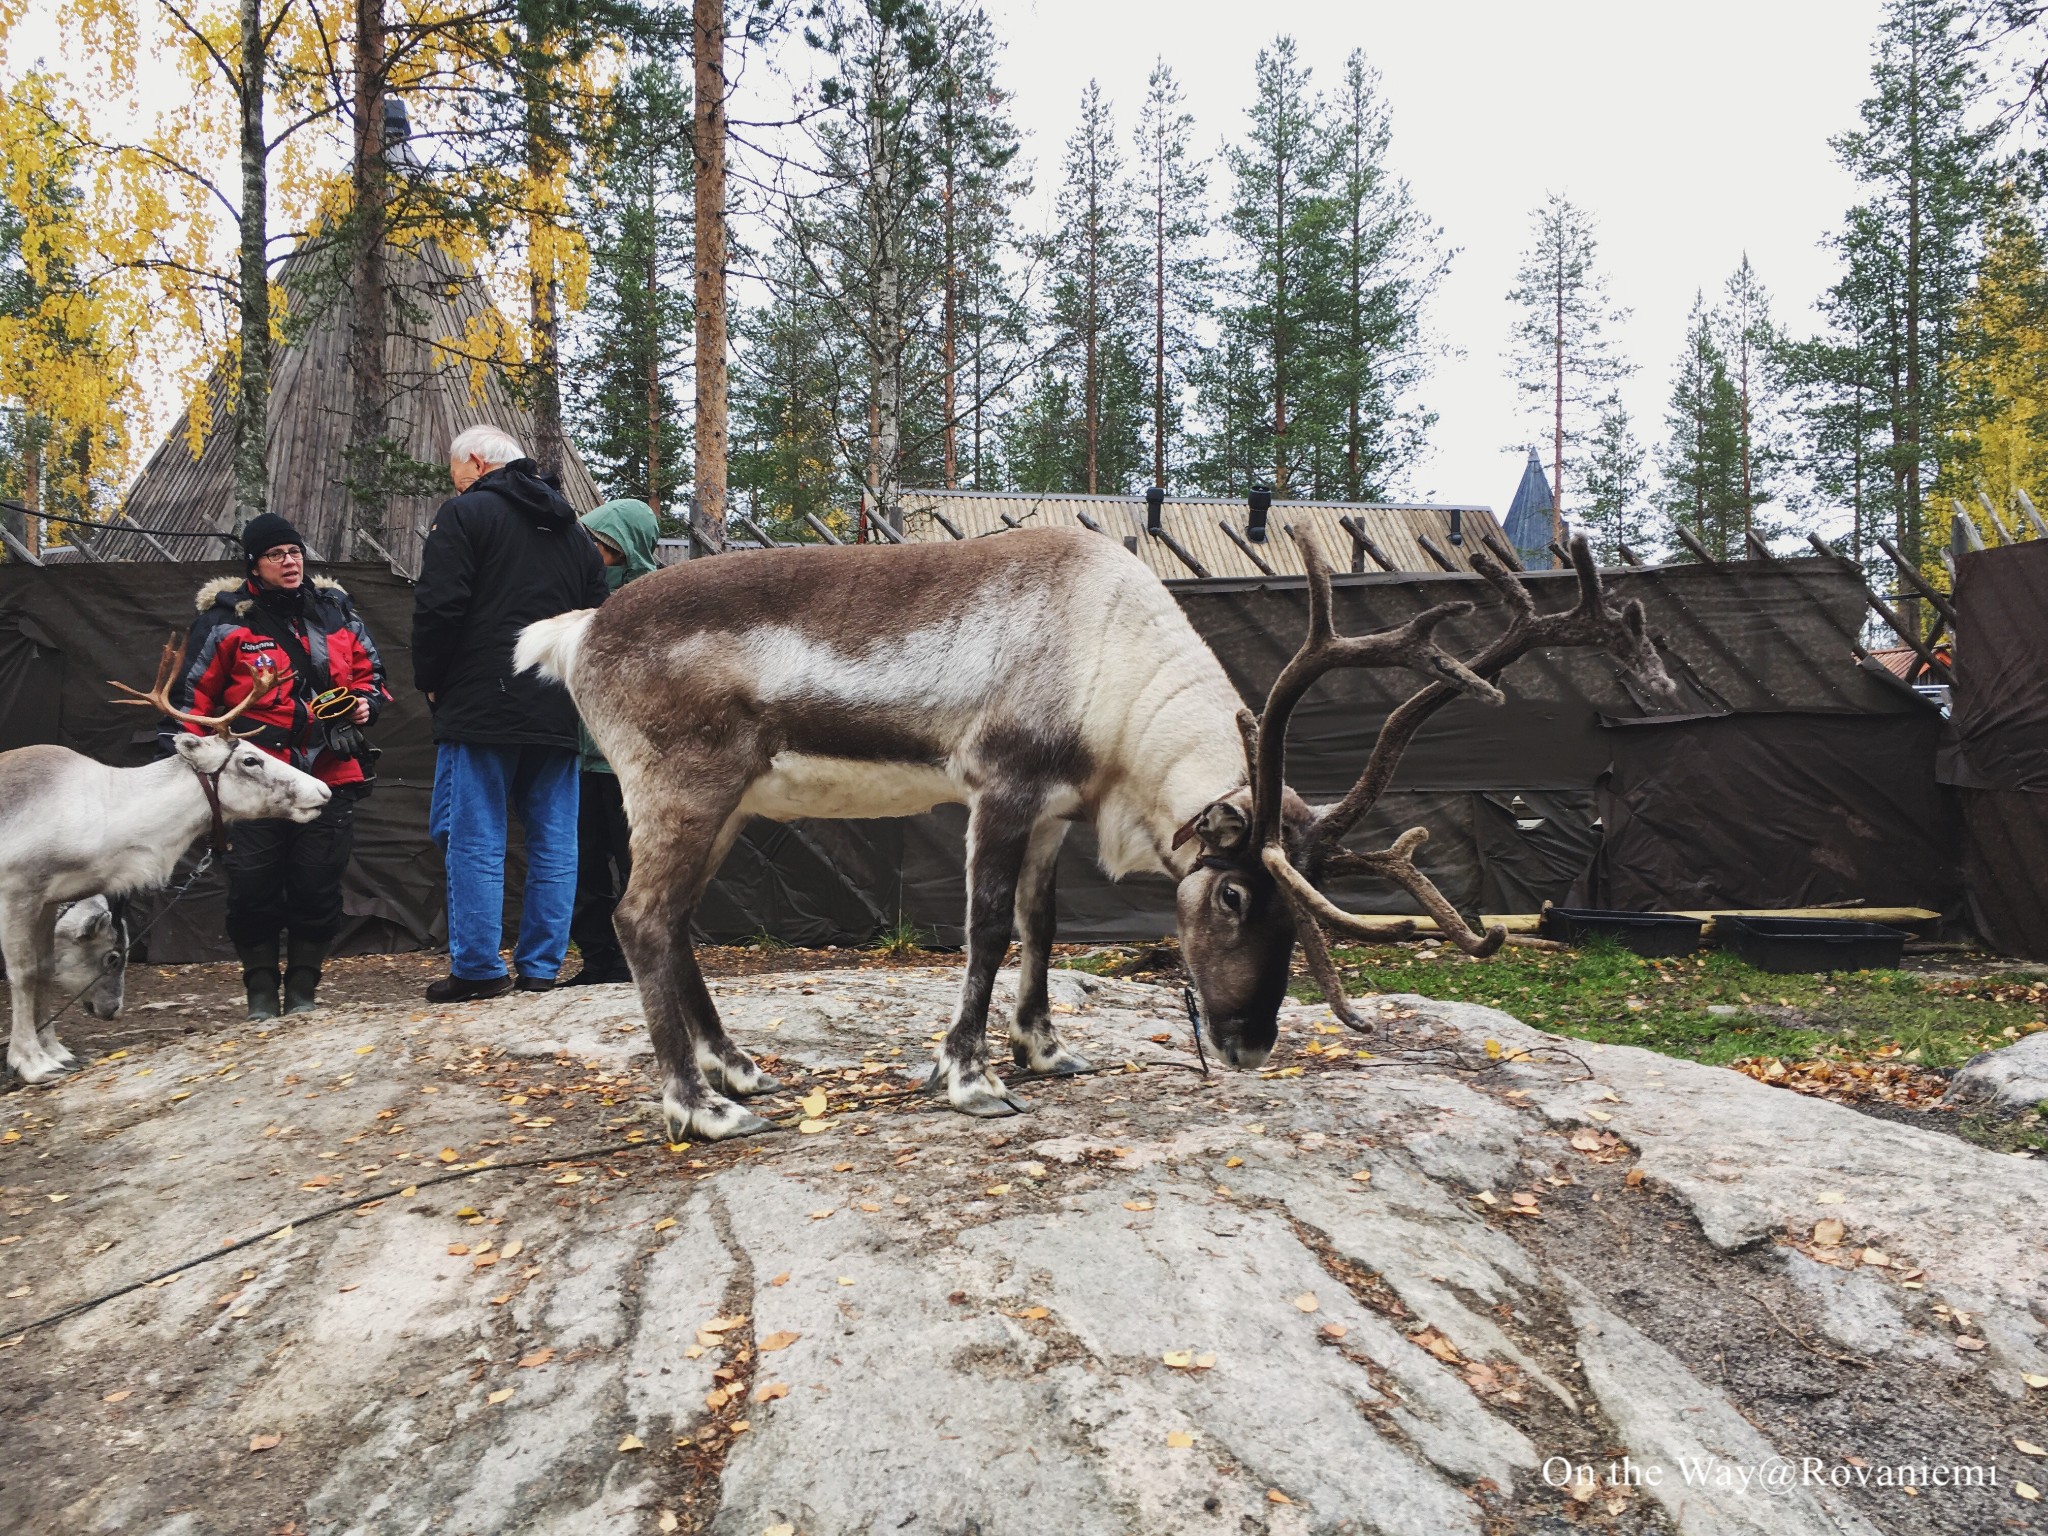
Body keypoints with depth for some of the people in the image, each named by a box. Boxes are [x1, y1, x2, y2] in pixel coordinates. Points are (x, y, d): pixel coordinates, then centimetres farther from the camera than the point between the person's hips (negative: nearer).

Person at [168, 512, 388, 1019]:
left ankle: (302, 989, 17)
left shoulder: (335, 610, 12)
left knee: (319, 886, 3)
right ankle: (261, 989, 15)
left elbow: (370, 670, 23)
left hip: (330, 774, 3)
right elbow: (192, 696, 4)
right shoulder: (225, 620, 1)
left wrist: (365, 702, 2)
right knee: (254, 887, -2)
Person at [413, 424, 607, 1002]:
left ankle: (478, 969, -1)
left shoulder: (464, 513, -1)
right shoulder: (574, 532, 20)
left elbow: (439, 608, -10)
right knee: (554, 840, 7)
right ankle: (540, 967, 8)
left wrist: (430, 682, 2)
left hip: (481, 708, -6)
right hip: (556, 715, 6)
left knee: (474, 839, -1)